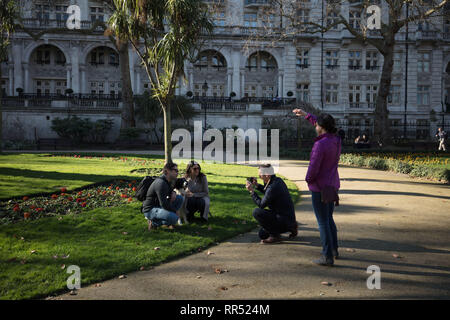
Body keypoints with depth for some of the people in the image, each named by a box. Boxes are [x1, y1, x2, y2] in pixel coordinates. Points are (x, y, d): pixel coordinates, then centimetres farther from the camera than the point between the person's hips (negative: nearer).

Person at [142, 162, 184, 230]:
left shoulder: (168, 181, 5)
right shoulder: (161, 183, -24)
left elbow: (169, 190, 28)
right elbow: (164, 204, -27)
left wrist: (173, 193, 3)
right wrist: (175, 210, -12)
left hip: (158, 205, 10)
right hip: (150, 210, -10)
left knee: (180, 198, 3)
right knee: (174, 218, -30)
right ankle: (154, 222, -7)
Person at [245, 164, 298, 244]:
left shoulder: (273, 187, -25)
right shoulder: (278, 180, 4)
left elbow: (261, 205, -17)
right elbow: (267, 192, 24)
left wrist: (252, 191, -11)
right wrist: (257, 185, 11)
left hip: (284, 220, -10)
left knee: (256, 212, -21)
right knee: (262, 234, 18)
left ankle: (274, 235, -10)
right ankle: (290, 227, 18)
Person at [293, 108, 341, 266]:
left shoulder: (320, 145, -23)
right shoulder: (336, 140, 3)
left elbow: (313, 167, -23)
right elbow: (323, 128, 21)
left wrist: (308, 179, -1)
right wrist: (306, 115, 26)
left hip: (320, 187, -9)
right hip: (332, 185, 9)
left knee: (323, 222, 1)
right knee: (329, 219, 22)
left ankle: (328, 257, 8)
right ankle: (334, 250, 35)